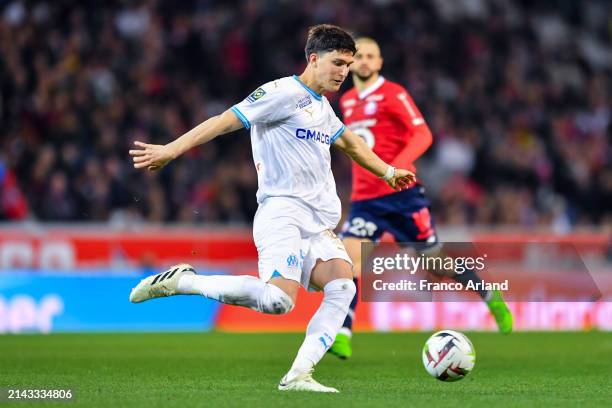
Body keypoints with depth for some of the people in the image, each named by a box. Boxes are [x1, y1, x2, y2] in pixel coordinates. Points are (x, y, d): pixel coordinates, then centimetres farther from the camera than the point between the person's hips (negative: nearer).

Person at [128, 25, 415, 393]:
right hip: (282, 213, -9)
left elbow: (350, 143, 43)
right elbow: (225, 122, -9)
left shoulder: (323, 108, 23)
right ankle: (182, 281, -12)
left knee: (343, 285, -17)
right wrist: (170, 151, -16)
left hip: (319, 225, 9)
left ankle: (298, 376, -17)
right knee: (278, 299, -28)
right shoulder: (283, 93, -4)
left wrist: (388, 172, 53)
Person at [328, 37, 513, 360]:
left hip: (401, 192, -5)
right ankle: (343, 336, -20)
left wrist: (399, 165, -29)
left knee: (435, 257, 5)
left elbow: (422, 134, -15)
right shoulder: (347, 101, 13)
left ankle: (491, 297, 28)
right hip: (364, 198, 5)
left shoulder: (393, 94, -7)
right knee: (349, 256, -15)